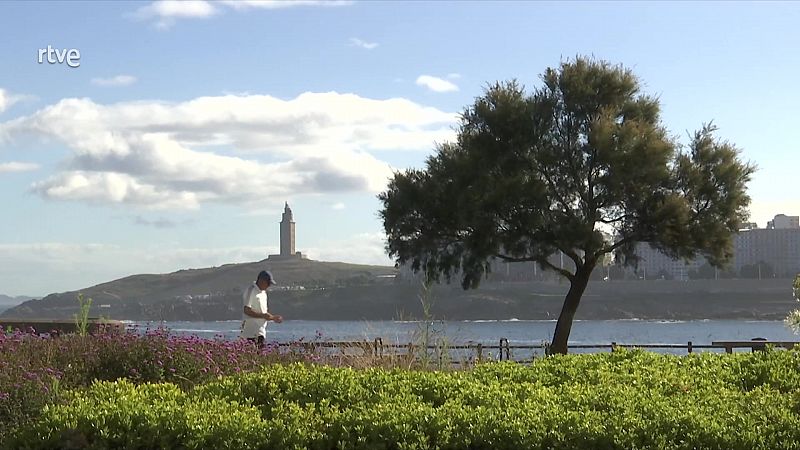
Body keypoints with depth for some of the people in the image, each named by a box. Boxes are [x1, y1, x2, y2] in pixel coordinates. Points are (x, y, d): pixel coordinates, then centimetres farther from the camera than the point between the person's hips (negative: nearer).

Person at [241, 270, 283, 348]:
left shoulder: (263, 292, 18)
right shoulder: (251, 291, -11)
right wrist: (263, 316, -22)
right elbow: (246, 310, -19)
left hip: (261, 331, 9)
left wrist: (272, 317, 13)